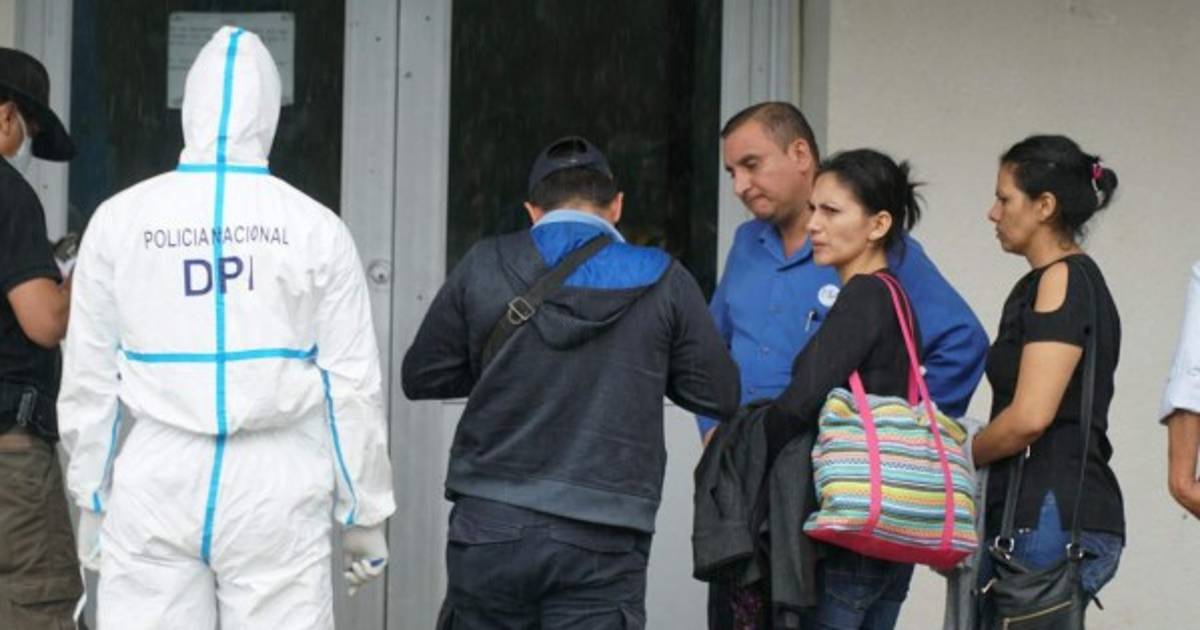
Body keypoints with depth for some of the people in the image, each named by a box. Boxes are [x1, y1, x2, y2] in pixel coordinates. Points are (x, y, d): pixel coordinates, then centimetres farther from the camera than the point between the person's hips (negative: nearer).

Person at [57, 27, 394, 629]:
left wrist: (91, 500, 15)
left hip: (156, 485, 1)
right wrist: (364, 512, 10)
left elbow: (87, 380, 5)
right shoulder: (315, 228, -1)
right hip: (275, 489, -1)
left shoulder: (120, 219, 1)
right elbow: (353, 385, 1)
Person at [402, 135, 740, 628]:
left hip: (491, 525, 2)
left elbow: (421, 378, 8)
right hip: (601, 541, -1)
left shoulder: (483, 267, 2)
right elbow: (721, 396, 4)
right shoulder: (662, 281, -1)